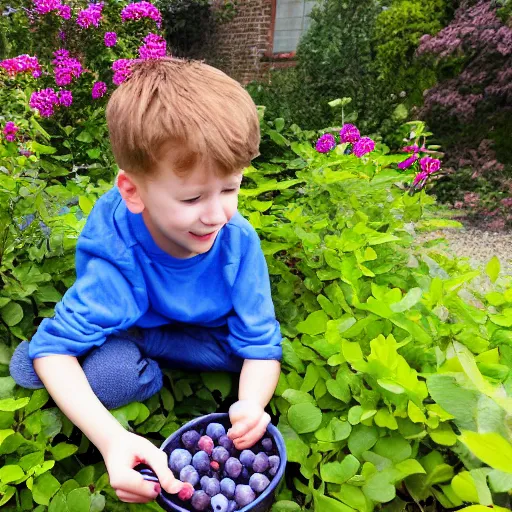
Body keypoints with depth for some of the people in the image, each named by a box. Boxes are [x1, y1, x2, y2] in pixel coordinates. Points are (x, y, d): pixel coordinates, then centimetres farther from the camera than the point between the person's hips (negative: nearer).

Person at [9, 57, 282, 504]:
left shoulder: (238, 241, -27)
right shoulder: (117, 254, -33)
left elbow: (260, 344, -21)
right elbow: (55, 348, -29)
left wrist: (251, 403, -43)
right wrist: (111, 438, -44)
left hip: (203, 335, 5)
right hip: (124, 334, -4)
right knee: (110, 372, -35)